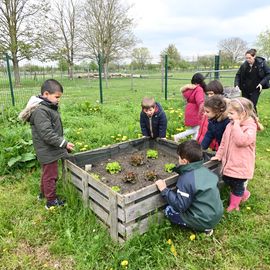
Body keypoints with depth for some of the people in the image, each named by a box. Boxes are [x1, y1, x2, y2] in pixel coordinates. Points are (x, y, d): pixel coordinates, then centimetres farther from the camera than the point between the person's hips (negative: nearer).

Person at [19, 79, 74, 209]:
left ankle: (44, 193, 45)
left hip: (49, 150, 10)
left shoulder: (48, 107, 7)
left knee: (47, 173, 25)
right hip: (48, 151, -10)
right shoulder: (40, 111, -25)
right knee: (51, 175, 4)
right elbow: (47, 134, -29)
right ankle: (51, 201, 19)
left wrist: (62, 143, 18)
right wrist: (64, 144, -25)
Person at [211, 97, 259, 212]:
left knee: (237, 186, 10)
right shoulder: (230, 125, 3)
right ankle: (244, 193, 44)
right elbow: (224, 141, 12)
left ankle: (233, 205, 35)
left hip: (240, 165, -7)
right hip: (229, 162, 7)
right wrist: (219, 155, 12)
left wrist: (236, 125, -28)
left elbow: (241, 141, -36)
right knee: (227, 180, 18)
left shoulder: (250, 127, -19)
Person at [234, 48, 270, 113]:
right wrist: (236, 84, -11)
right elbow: (238, 75, 5)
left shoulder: (261, 63, -11)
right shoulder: (244, 65, -5)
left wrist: (262, 83, -16)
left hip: (255, 89, -3)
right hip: (245, 89, 3)